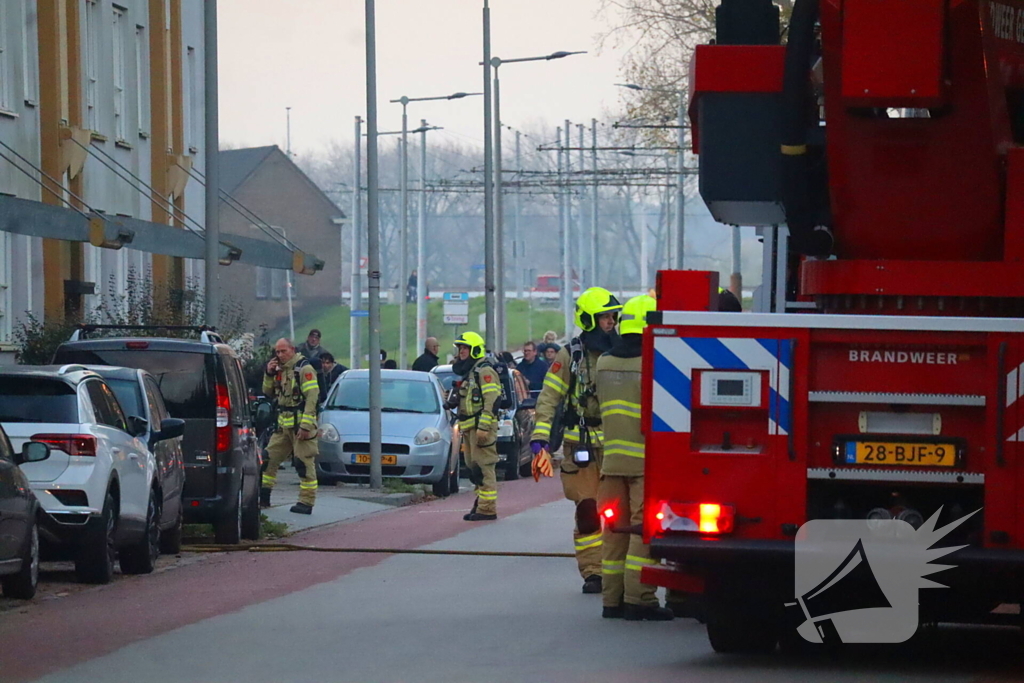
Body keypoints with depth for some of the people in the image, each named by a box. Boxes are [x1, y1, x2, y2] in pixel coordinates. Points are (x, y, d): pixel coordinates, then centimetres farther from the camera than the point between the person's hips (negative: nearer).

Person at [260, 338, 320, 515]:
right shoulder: (280, 370, 15)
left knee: (305, 463, -6)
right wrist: (269, 374, 3)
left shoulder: (304, 369, -10)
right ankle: (263, 498, 16)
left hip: (300, 424, -8)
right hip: (283, 425, 8)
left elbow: (312, 397, -16)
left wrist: (305, 426, -22)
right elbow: (269, 393, 21)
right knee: (269, 458, 9)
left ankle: (306, 503, -3)